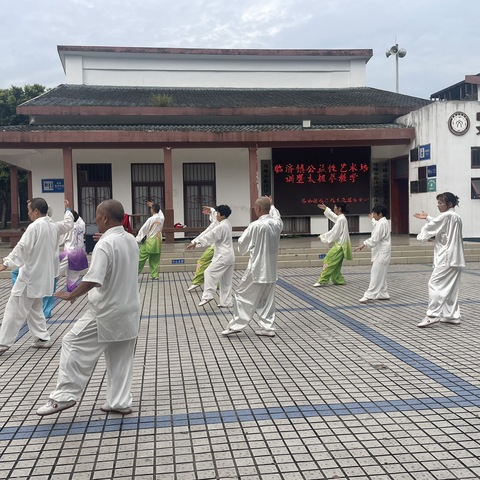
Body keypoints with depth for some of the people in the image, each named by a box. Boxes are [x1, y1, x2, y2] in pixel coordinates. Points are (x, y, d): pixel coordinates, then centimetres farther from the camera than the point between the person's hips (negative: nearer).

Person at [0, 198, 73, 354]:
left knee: (15, 309, -3)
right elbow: (68, 224, 26)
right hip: (43, 275, 9)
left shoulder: (35, 226, -17)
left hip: (31, 275, -9)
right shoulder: (54, 226, 7)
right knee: (35, 308, 20)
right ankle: (42, 339, 21)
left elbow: (22, 247, -22)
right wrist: (68, 210, 42)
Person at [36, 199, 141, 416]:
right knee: (121, 357, 14)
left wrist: (71, 295, -12)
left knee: (74, 345, 5)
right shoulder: (131, 240, 5)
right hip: (128, 310, 8)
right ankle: (120, 402, 20)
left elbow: (93, 280, -26)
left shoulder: (104, 244, -20)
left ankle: (64, 396, 10)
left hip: (106, 312, -8)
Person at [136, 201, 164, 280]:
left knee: (141, 259, 1)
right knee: (155, 260, 13)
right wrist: (153, 206, 34)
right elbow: (159, 211, 26)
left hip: (149, 242, -5)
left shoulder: (151, 219, -15)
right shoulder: (161, 218, 0)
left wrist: (138, 240, 0)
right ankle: (154, 275, 10)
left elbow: (143, 229, -9)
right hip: (158, 242, 5)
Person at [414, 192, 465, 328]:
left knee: (435, 284, -10)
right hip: (456, 259, 10)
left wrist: (421, 235, 12)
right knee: (451, 287, 12)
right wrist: (427, 218, 24)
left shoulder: (446, 216, -13)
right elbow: (438, 224, 28)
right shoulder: (456, 217, 16)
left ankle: (432, 315, -14)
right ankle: (452, 315, 16)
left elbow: (431, 227, -5)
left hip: (447, 258, -10)